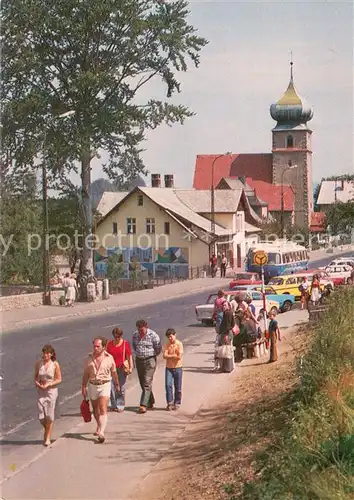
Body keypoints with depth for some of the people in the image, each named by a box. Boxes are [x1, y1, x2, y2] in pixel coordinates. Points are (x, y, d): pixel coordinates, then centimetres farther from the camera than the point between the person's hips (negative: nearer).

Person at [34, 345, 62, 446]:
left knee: (49, 415, -1)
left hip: (51, 391, -2)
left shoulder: (55, 364, -5)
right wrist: (37, 383, -10)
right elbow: (35, 377, 10)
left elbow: (59, 379, -1)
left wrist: (48, 384, -14)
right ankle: (46, 430, 30)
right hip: (41, 391, 2)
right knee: (41, 416, -2)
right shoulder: (38, 363, 1)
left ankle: (48, 438, 12)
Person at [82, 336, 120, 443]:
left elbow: (114, 373, 8)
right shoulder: (90, 358, 0)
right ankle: (99, 426, 42)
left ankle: (101, 432, -24)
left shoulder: (109, 358, -5)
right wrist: (83, 387, 6)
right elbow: (86, 374, 8)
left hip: (104, 385, -3)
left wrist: (117, 384, 19)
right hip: (92, 385, 3)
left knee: (103, 410, -15)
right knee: (95, 409, 17)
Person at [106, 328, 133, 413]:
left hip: (122, 368, -2)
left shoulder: (125, 343, 2)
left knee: (121, 388, 2)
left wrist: (131, 367, -5)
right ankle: (113, 406, 8)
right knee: (112, 388, -3)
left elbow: (129, 356, 2)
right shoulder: (109, 344, 8)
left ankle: (120, 406, 12)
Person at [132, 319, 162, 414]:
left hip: (149, 361, -6)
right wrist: (137, 354, 10)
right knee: (142, 383, 10)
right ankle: (150, 402, 25)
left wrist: (151, 355, 4)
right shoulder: (135, 335, 4)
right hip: (139, 360, 6)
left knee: (147, 383, -11)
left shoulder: (153, 335, -12)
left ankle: (143, 405, -15)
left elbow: (158, 349, -5)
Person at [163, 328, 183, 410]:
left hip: (177, 368, -2)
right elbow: (165, 356, -8)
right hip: (169, 368, 2)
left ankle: (177, 403, 18)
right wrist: (174, 355, -13)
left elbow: (179, 357, -15)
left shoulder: (179, 344, -6)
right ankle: (169, 403, -1)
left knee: (178, 387, 5)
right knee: (168, 385, -8)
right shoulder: (167, 345, 4)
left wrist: (169, 356, -8)